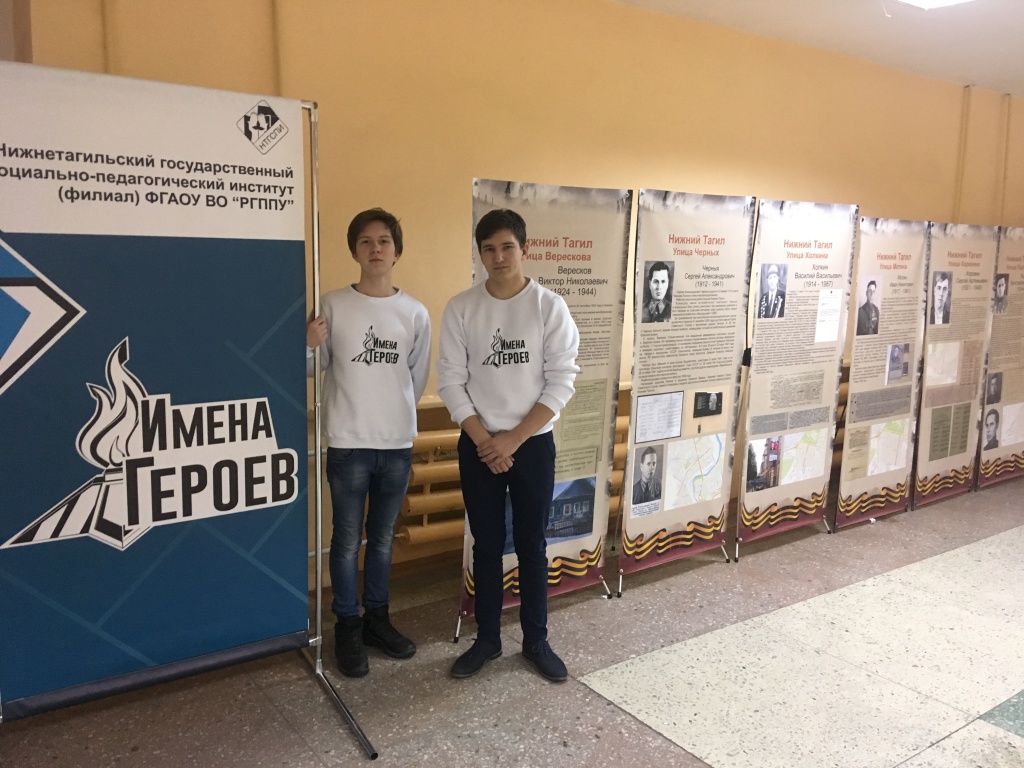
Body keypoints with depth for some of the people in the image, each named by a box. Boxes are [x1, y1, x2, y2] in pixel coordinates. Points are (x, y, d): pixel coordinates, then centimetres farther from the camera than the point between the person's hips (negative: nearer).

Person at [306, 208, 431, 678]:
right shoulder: (333, 305, -5)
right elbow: (316, 370, 0)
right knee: (347, 542, 7)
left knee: (382, 539, 17)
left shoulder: (415, 313, 1)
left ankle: (376, 618, 33)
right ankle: (347, 627, 24)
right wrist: (309, 345, -19)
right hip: (348, 445, -2)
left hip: (398, 445, 3)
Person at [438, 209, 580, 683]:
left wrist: (513, 439, -13)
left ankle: (536, 641, 26)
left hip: (534, 444, -1)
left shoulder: (550, 307, -6)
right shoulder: (461, 309, -3)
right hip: (478, 446, 1)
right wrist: (483, 439, -11)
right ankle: (487, 639, 27)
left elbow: (561, 381, -8)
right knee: (486, 546, 11)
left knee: (532, 546, 9)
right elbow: (450, 381, -3)